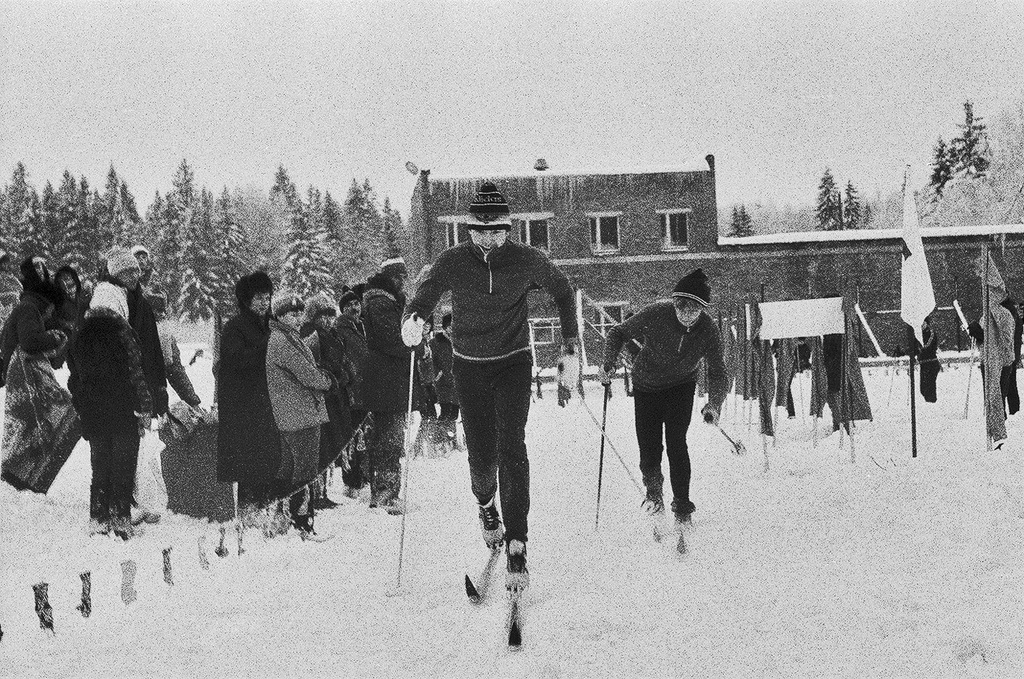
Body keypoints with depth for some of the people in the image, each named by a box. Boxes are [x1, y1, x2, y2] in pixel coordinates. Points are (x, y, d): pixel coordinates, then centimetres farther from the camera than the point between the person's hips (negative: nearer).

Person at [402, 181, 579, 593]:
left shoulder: (527, 260, -10)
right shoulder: (451, 262, -10)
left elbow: (563, 293, 5)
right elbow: (422, 302, -3)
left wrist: (570, 351, 2)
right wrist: (413, 322, -29)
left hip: (514, 363, -1)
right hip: (469, 366, 1)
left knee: (512, 446, -18)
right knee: (482, 455, 3)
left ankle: (516, 546, -20)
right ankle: (485, 502, 41)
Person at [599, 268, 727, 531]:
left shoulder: (708, 331, -24)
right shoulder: (655, 316, -29)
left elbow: (717, 374, -20)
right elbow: (618, 333, -13)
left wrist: (714, 404, -38)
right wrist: (609, 362, -30)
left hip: (681, 387, 0)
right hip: (647, 387, 0)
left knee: (676, 443, -18)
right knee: (649, 452, -4)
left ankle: (682, 508, -5)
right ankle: (654, 491, 30)